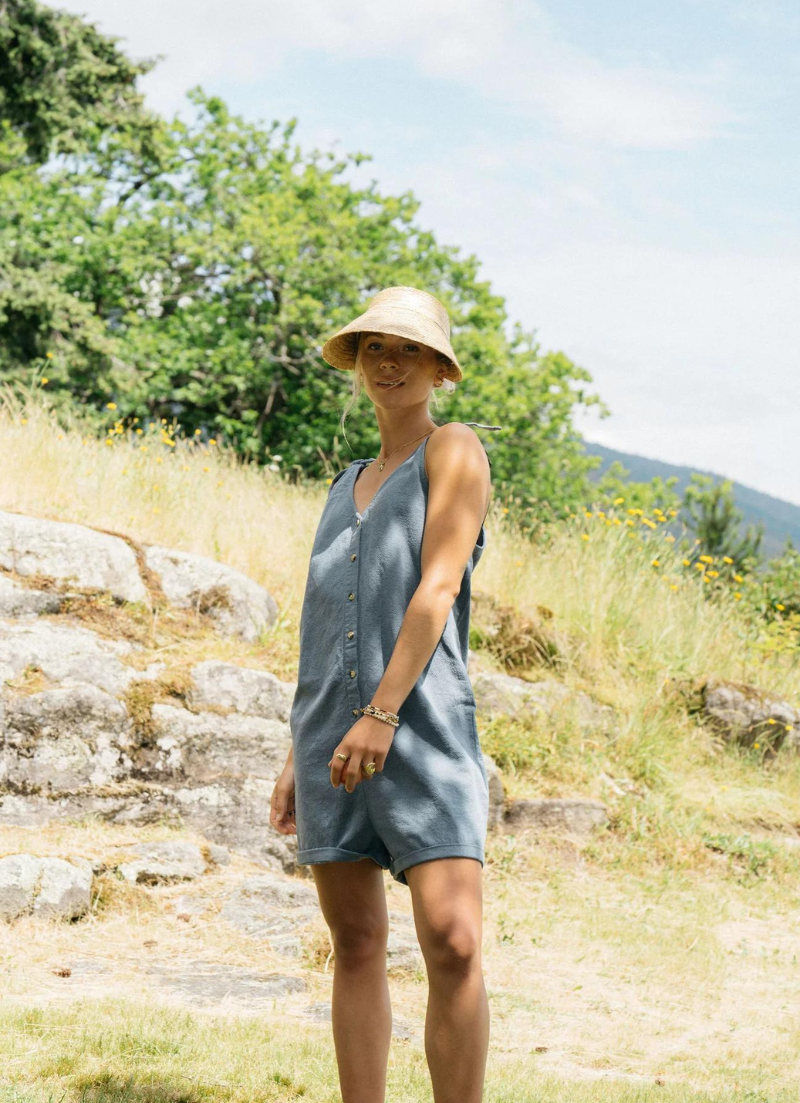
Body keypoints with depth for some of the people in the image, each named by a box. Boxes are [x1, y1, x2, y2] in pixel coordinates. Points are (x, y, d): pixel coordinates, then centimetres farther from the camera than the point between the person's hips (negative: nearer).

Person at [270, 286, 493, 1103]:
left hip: (424, 726, -6)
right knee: (356, 944, 6)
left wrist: (382, 714, -20)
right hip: (332, 729, 6)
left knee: (453, 945, -16)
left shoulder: (455, 449, 1)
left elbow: (438, 587, -11)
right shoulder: (348, 485, 21)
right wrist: (297, 757, 16)